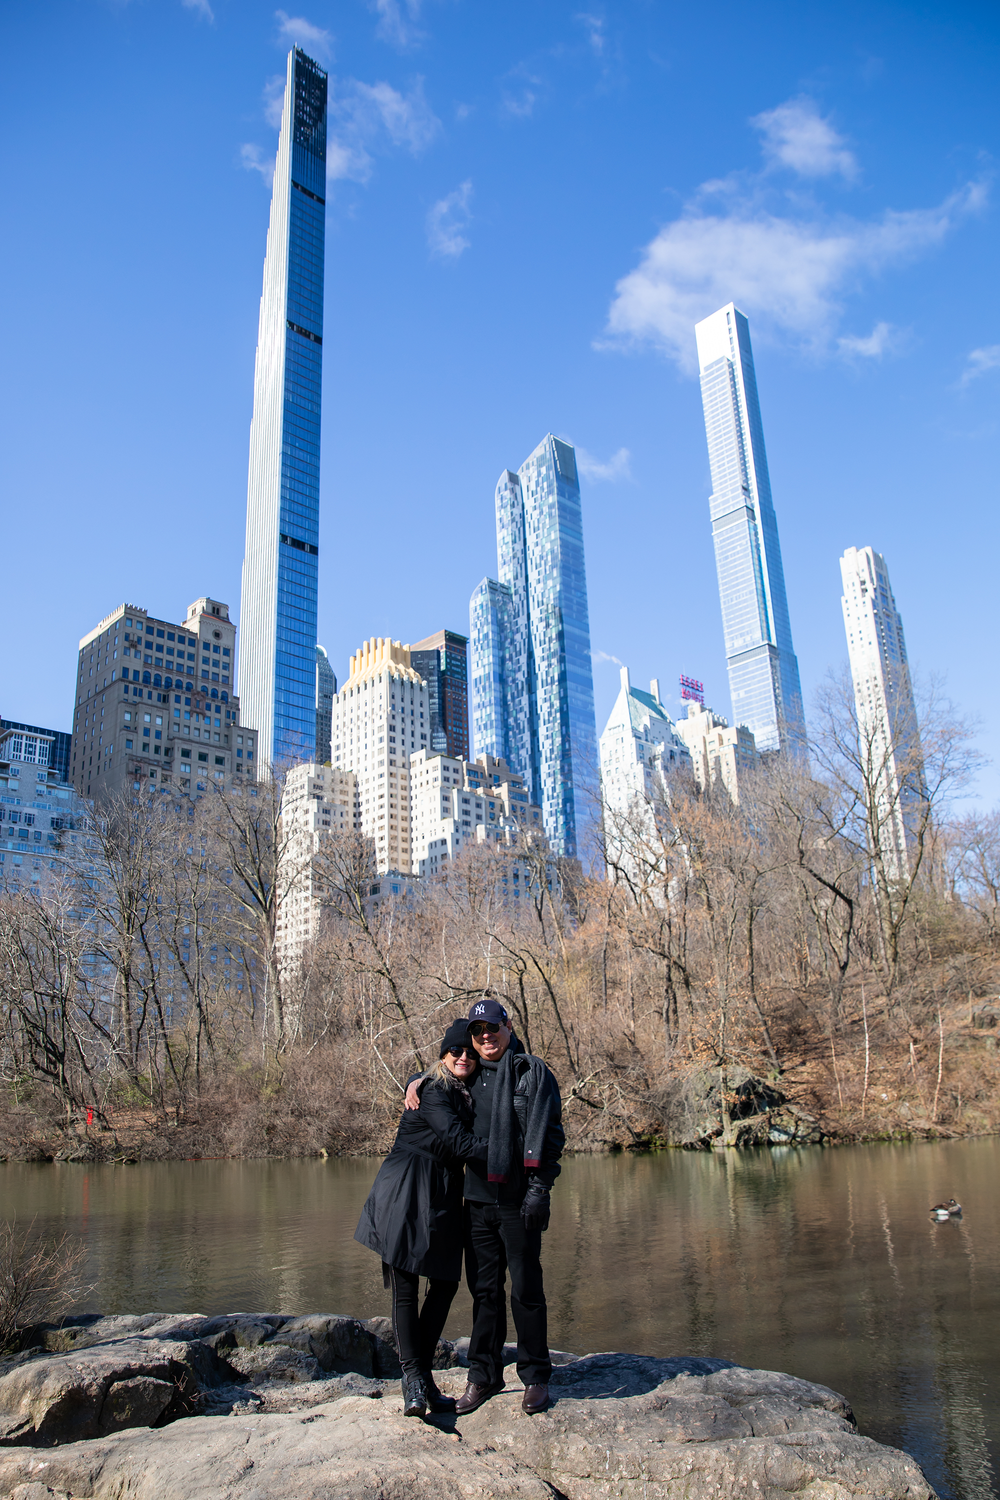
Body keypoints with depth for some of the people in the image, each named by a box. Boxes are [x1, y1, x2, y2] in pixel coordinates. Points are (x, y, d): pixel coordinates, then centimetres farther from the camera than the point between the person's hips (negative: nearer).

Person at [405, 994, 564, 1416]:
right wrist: (418, 1082, 10)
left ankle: (535, 1376, 16)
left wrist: (539, 1188, -15)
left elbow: (545, 1133, -8)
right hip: (477, 1200, 5)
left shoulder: (532, 1072, -2)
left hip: (518, 1201, -5)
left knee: (526, 1289, 2)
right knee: (483, 1289, 11)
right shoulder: (468, 1075, 14)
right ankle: (483, 1374, 22)